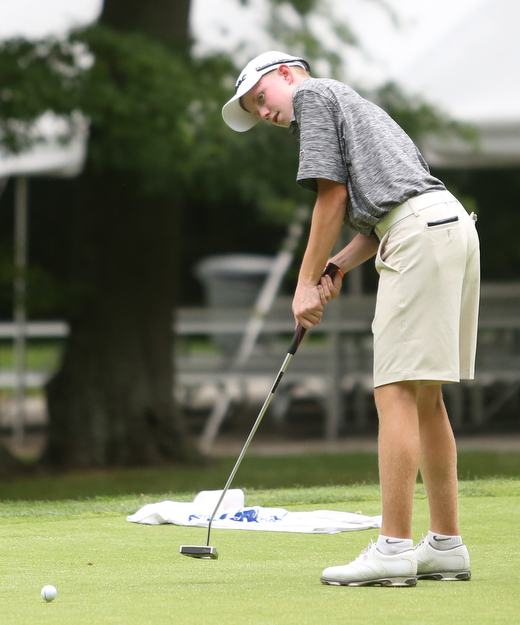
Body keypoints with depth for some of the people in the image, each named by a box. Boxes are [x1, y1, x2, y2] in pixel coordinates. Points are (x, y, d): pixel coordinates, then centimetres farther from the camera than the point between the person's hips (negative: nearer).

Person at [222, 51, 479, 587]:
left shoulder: (312, 94, 6)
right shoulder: (357, 107, 33)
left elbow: (333, 195, -4)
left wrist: (306, 282, 0)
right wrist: (336, 269, 12)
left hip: (420, 235, -10)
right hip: (453, 224, 10)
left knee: (397, 392, -12)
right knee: (425, 397, 11)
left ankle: (393, 548, -16)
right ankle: (446, 546, 12)